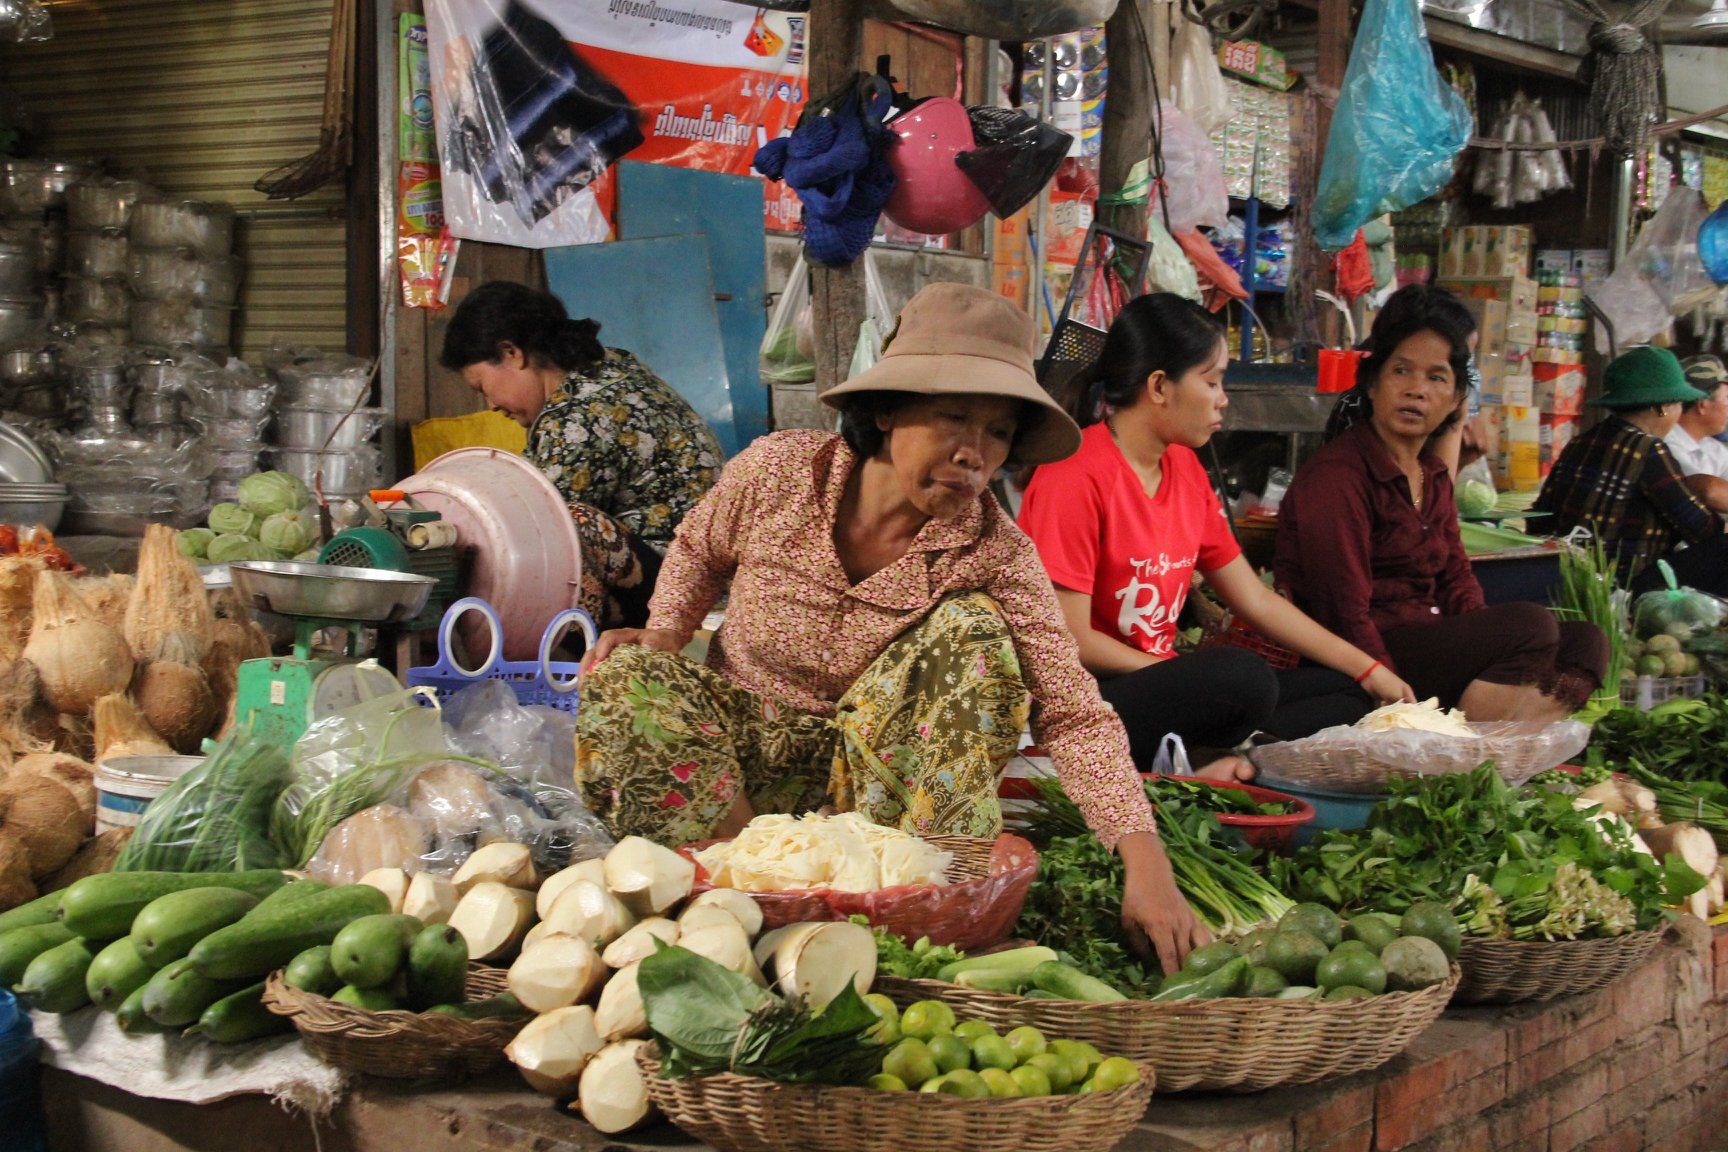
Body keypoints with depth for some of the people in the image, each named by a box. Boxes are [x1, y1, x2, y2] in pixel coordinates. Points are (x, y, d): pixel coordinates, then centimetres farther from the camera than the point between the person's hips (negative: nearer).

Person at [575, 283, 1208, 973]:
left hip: (866, 762, -1)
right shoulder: (774, 474, -14)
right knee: (624, 681, -29)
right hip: (736, 730, 1)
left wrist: (1147, 865, -41)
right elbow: (697, 552, 10)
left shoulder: (996, 555, -19)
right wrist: (662, 637, -10)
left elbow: (1073, 713, -27)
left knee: (970, 628, -26)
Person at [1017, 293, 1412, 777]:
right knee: (1242, 677, -32)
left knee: (1347, 691, 0)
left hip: (1159, 683, 10)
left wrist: (1370, 671, 13)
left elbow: (1256, 600, 17)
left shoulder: (1185, 469, 12)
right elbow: (1070, 639, -17)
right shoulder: (1076, 476, -14)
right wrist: (1202, 682, -13)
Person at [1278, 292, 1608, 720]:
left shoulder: (1433, 476, 18)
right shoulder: (1336, 476, -12)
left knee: (1584, 640, -3)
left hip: (1430, 642, 9)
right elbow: (1344, 613, -18)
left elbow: (1457, 577, 15)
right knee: (1530, 624, -23)